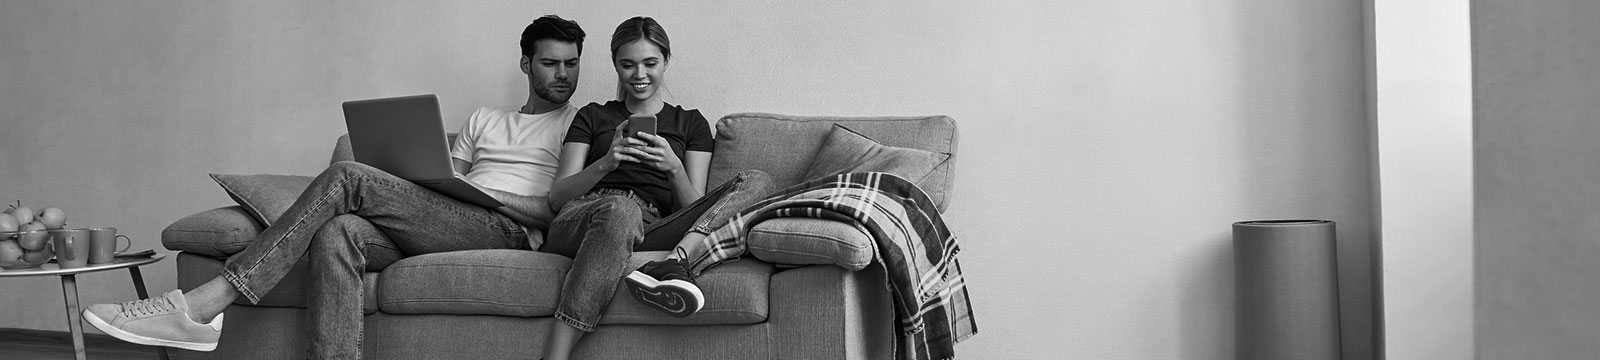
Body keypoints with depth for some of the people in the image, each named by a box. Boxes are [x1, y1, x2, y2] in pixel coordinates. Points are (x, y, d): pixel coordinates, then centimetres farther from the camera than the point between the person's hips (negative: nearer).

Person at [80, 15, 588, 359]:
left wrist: (482, 191, -7)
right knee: (335, 233, -27)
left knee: (347, 177, -22)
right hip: (432, 227, 6)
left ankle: (202, 304, -25)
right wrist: (411, 184, 2)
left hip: (506, 227, -5)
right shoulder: (484, 120, 31)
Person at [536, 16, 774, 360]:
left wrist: (674, 168, -9)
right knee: (621, 210, -41)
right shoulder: (592, 117, 22)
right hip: (583, 218, -1)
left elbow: (692, 207, 12)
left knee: (756, 181, -16)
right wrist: (606, 163, -8)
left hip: (653, 226, 2)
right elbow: (556, 196, 11)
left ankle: (674, 260, -41)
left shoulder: (691, 123, 23)